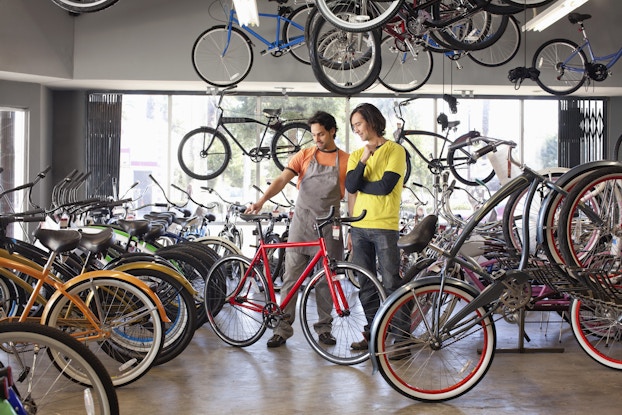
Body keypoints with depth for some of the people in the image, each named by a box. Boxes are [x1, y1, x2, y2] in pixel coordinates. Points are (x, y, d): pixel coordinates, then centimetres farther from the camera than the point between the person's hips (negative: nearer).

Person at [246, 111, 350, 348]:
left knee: (325, 280, 7)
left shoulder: (345, 160, 2)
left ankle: (324, 327, 20)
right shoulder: (305, 155, 5)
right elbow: (282, 179, -6)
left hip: (328, 226, 0)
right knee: (291, 277, 0)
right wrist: (262, 200, -22)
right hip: (301, 223, 1)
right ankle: (283, 328, 5)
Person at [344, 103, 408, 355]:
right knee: (365, 284, 9)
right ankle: (372, 332, 20)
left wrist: (358, 183, 0)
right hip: (359, 227, 6)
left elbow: (385, 186, -14)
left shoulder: (395, 150, -2)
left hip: (385, 227, -5)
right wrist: (363, 161, -11)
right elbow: (350, 188, -1)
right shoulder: (356, 156, 14)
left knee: (391, 284, -3)